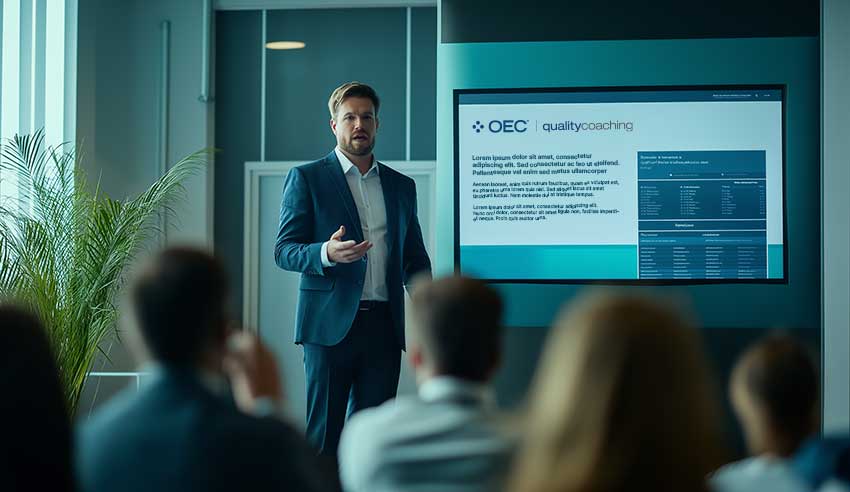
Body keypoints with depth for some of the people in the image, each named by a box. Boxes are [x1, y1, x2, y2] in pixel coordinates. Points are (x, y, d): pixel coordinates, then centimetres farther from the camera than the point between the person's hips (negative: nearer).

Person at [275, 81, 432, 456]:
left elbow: (414, 257, 19)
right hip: (331, 325, -4)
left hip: (384, 326, 4)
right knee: (323, 436, -2)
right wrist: (326, 253, -22)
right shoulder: (306, 179, 3)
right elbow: (284, 251, -2)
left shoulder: (401, 186, 16)